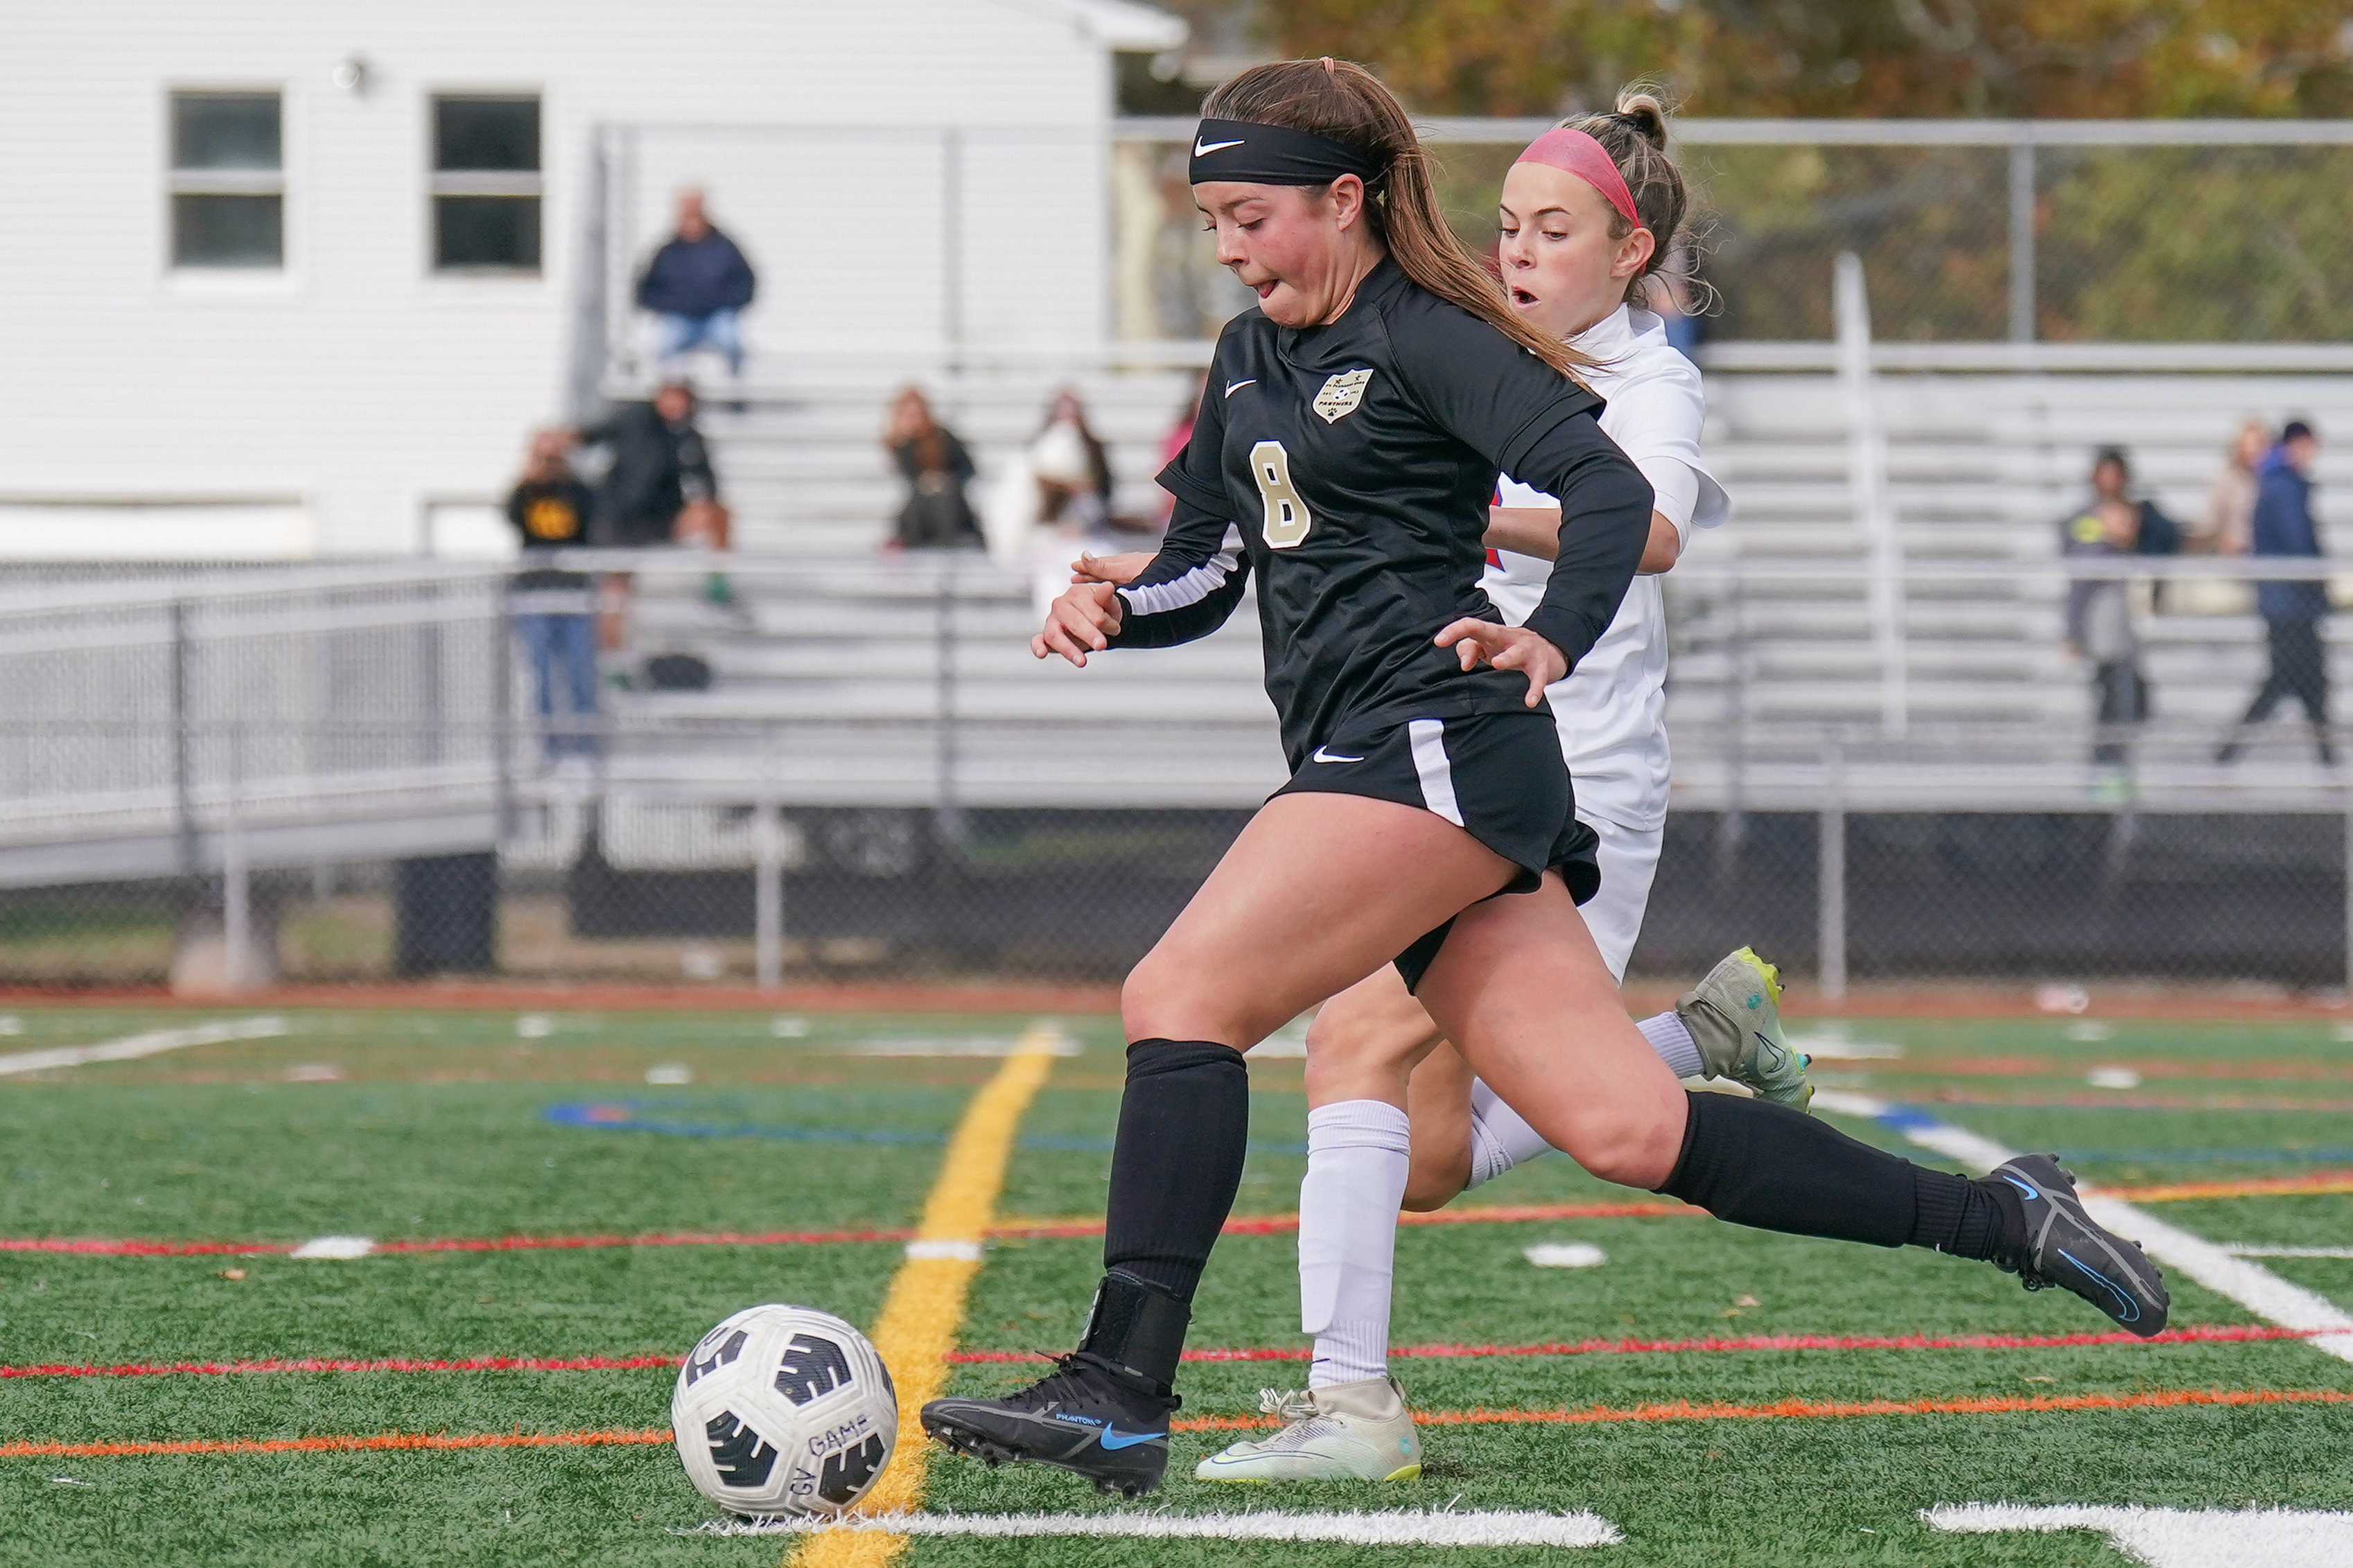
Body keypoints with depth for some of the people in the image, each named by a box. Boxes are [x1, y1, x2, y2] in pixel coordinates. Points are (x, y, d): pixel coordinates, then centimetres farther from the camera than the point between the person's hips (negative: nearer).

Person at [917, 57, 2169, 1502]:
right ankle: (2002, 1221, 5)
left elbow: (1614, 487, -13)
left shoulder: (1424, 339, -3)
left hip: (1441, 744, -8)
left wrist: (1553, 643, -28)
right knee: (1628, 1127, -1)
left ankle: (1119, 1392, -23)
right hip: (1375, 770, 8)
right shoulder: (1251, 359, 23)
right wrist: (1113, 611, 5)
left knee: (1179, 998, -18)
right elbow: (1207, 570, 26)